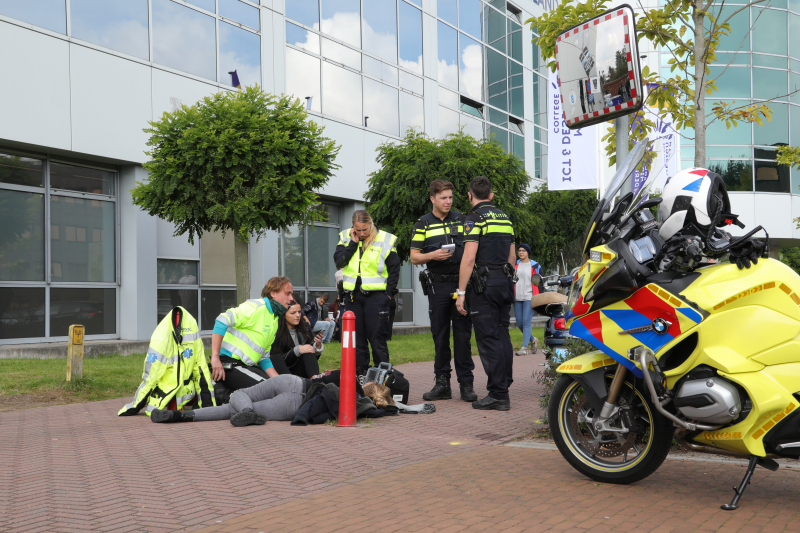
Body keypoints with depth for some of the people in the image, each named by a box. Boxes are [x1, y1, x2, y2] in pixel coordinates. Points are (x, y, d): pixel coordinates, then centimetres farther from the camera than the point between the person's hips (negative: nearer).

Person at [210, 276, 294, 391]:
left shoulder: (274, 320, 19)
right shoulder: (256, 307, -11)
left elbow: (263, 357, 22)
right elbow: (222, 320, -23)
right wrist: (215, 357, -26)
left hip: (247, 365, 9)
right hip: (229, 364, -9)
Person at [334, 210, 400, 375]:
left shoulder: (385, 240, 0)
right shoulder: (346, 238, 8)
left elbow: (394, 269, 3)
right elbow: (339, 261, -6)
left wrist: (389, 293, -4)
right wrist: (353, 243, -9)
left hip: (376, 295, -3)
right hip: (352, 295, 3)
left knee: (377, 338, -4)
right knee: (356, 338, 8)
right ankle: (360, 373, 16)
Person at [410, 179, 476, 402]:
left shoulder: (461, 219, 9)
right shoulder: (423, 223, 7)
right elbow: (414, 257, 5)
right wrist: (433, 255, -14)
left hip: (461, 282, 0)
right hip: (438, 286, 0)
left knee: (463, 335, -1)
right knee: (440, 336, 5)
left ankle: (466, 384, 4)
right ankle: (442, 383, 13)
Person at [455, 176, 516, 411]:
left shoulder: (475, 218, -8)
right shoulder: (505, 218, 16)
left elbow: (469, 258, -16)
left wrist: (461, 292, -14)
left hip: (484, 284, -8)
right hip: (504, 282, 8)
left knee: (488, 339, -6)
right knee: (502, 336, 12)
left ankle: (498, 395, -6)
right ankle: (503, 386, 18)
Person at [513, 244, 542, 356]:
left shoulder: (535, 266, 5)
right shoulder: (515, 265, 14)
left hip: (529, 298, -4)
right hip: (517, 298, 4)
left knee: (526, 322, -13)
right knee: (519, 324, 5)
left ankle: (524, 347, -14)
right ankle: (532, 339, 29)